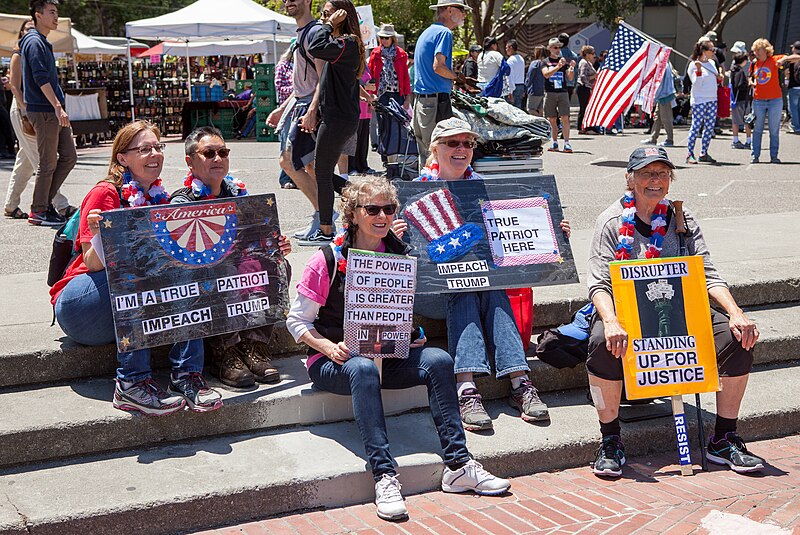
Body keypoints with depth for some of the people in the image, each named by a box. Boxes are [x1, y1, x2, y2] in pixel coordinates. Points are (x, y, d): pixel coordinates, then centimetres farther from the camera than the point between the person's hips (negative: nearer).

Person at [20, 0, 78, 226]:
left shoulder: (43, 42, 20)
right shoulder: (34, 42, -11)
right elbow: (41, 78, -21)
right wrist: (58, 107, -26)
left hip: (53, 111, 10)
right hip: (43, 111, -10)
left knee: (69, 156, 9)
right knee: (48, 163, -4)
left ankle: (45, 201, 16)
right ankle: (38, 211, 5)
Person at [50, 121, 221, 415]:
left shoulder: (161, 199, 7)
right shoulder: (105, 194, -12)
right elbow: (93, 264, -16)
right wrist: (99, 236, -36)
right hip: (78, 304, -5)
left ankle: (186, 373, -26)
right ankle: (132, 383, -32)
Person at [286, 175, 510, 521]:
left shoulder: (400, 256, 6)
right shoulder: (327, 260, -7)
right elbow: (297, 321, -3)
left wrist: (415, 335, -3)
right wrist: (330, 348, -19)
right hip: (333, 360, -4)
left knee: (438, 360, -21)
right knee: (364, 369, -38)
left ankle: (457, 466, -20)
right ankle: (384, 476, -39)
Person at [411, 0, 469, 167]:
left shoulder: (426, 32, 21)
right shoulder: (444, 32, -9)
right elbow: (438, 66, -19)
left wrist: (452, 82, 19)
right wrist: (456, 77, -4)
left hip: (420, 98, 10)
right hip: (436, 99, -10)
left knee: (425, 153, 12)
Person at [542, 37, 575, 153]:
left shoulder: (564, 61, 10)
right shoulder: (545, 62, 7)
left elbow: (570, 78, 3)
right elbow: (546, 74, -12)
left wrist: (571, 68, -16)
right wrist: (558, 66, -24)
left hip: (563, 92, 0)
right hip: (550, 93, 0)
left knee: (565, 118, -10)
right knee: (552, 119, 4)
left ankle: (566, 143, -14)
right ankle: (555, 143, 12)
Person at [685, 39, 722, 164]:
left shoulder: (712, 63, 14)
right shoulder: (693, 65, -8)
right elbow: (696, 84, -14)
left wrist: (719, 79, 5)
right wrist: (699, 70, -25)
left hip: (712, 100, 7)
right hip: (699, 100, -7)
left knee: (710, 128, 6)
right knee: (696, 127, -8)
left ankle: (704, 153, 12)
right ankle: (690, 154, -3)